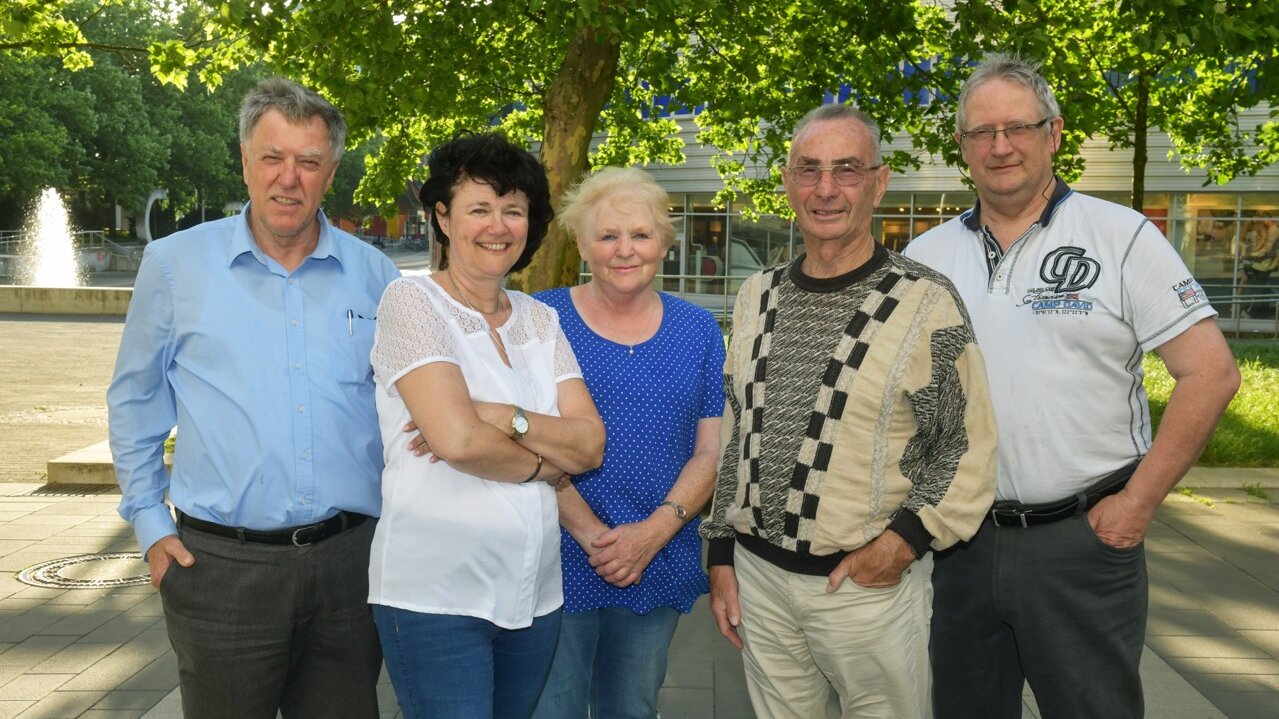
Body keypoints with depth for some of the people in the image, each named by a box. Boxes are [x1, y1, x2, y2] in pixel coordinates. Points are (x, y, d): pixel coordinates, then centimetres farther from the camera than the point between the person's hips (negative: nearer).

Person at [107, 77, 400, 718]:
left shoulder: (374, 274, 4)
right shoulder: (174, 264, 0)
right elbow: (134, 403, 9)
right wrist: (150, 524, 4)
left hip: (349, 561, 2)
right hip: (221, 564, -1)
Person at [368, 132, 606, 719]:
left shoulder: (540, 319, 10)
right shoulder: (412, 302, -7)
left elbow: (590, 445, -1)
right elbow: (456, 439, -20)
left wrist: (501, 417, -15)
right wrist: (543, 463, -5)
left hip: (534, 592, 6)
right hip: (435, 594, -5)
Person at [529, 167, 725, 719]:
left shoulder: (697, 331, 6)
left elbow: (711, 451, 3)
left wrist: (654, 531, -11)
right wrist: (590, 533, -16)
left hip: (659, 565, 3)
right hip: (561, 565, -2)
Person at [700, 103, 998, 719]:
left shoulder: (925, 302, -10)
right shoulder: (757, 297, 5)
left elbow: (970, 449, -6)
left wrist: (903, 541, -16)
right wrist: (721, 555, 11)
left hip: (870, 584, -4)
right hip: (757, 577, 4)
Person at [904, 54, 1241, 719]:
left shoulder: (1121, 236, -5)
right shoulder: (926, 254, 5)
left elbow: (1210, 372, -7)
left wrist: (1137, 504, -10)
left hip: (1083, 538, -3)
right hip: (960, 536, 4)